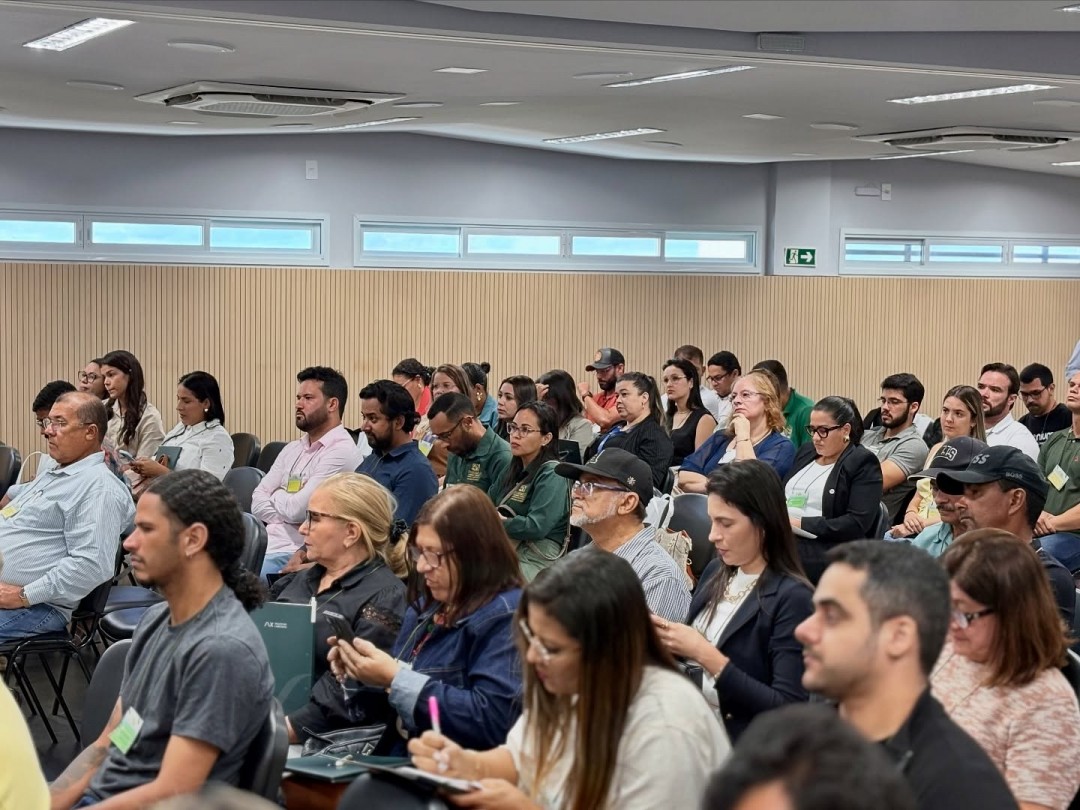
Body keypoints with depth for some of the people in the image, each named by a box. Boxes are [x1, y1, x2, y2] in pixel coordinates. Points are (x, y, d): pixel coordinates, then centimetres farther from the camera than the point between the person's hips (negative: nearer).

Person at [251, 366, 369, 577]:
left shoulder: (342, 452, -9)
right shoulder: (292, 449, 19)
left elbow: (297, 509, -14)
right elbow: (258, 502, 11)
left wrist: (276, 495, 7)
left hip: (293, 552, -8)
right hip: (263, 543, 8)